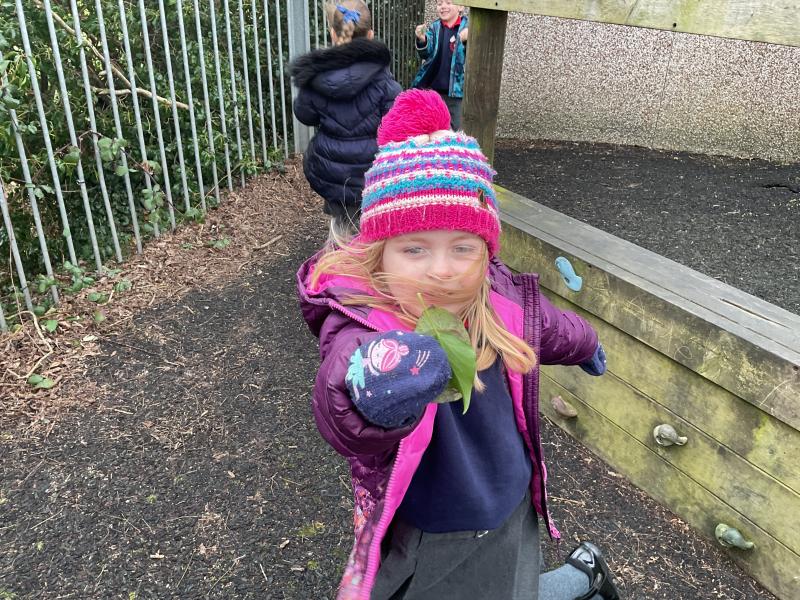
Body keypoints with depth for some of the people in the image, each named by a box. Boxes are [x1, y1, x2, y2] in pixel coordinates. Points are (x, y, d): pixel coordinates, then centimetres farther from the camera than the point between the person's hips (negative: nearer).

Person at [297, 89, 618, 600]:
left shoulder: (504, 303, -17)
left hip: (510, 521, 2)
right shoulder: (360, 327, -31)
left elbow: (552, 330, 8)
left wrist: (588, 347, 30)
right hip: (417, 538, -1)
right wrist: (366, 392, -77)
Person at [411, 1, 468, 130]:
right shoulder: (434, 28, 7)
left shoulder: (468, 26, -2)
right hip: (433, 90, 3)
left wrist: (468, 40, -30)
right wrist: (422, 40, -24)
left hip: (458, 91, -3)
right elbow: (426, 54, -2)